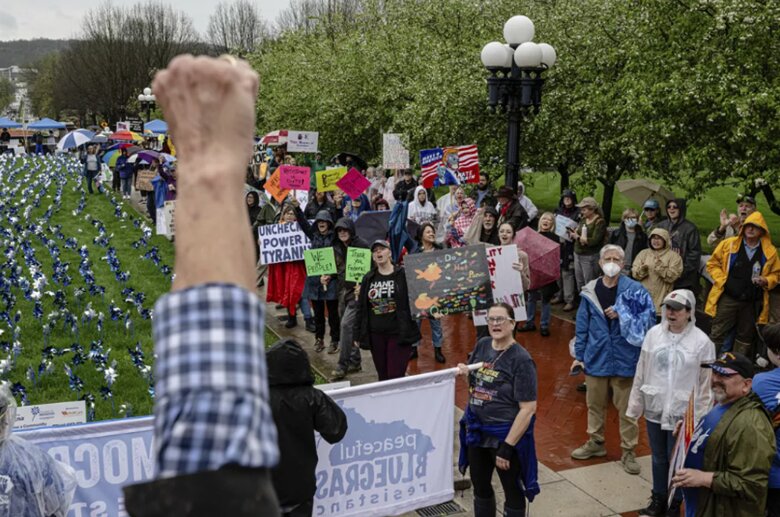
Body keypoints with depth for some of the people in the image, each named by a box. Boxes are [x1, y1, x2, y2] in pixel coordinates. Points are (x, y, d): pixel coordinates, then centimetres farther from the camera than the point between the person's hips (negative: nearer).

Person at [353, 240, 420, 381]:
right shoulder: (368, 279, 8)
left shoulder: (402, 275, -3)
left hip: (398, 334, -4)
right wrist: (357, 334, 11)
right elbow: (361, 308, 12)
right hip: (376, 335, 4)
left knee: (396, 378, -6)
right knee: (383, 378, 9)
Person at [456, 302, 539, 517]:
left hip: (506, 434, -6)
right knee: (480, 488, 23)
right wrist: (464, 372, -8)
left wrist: (507, 447, -22)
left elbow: (528, 408, -21)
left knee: (512, 492, 15)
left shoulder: (521, 360, -21)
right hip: (476, 430, 6)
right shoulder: (482, 345, -2)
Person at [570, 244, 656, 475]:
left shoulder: (634, 289, -8)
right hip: (596, 358, 3)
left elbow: (649, 316, -13)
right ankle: (595, 442, 37)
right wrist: (579, 355, 5)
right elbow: (582, 326, 5)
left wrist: (621, 315, -23)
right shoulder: (590, 291, 0)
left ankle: (628, 451, 22)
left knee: (627, 408, 6)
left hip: (625, 358, -3)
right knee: (595, 404, 17)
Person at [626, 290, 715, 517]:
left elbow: (706, 384, -8)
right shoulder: (654, 333, -4)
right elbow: (641, 371, 3)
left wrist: (700, 417, -8)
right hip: (654, 407, 3)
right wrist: (636, 403, 5)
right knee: (658, 458, 18)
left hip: (682, 412, -3)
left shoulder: (702, 342, -13)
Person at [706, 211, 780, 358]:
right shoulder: (728, 244, -1)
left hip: (752, 302, 2)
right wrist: (721, 280, -8)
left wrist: (766, 281, -8)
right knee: (718, 334, 1)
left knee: (745, 337, 14)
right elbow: (713, 264, 5)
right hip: (727, 298, -2)